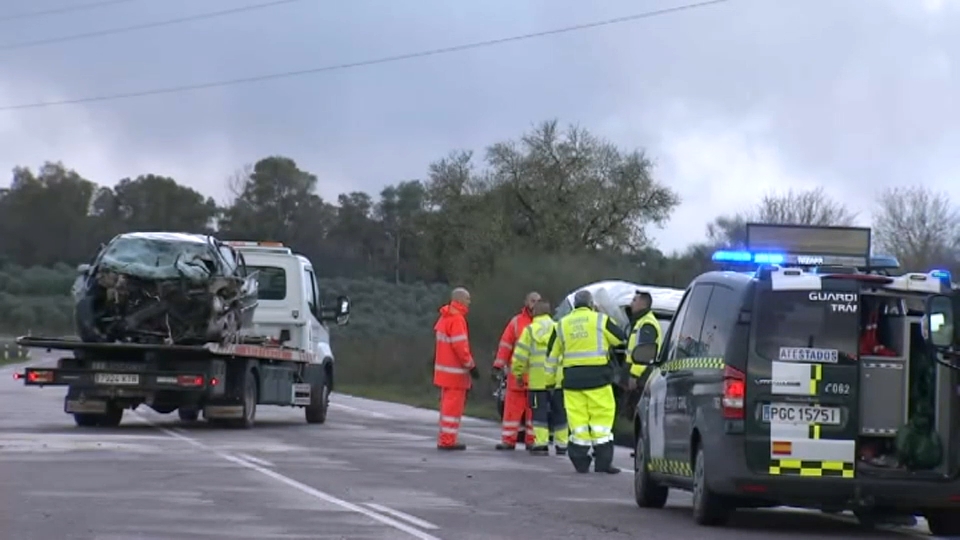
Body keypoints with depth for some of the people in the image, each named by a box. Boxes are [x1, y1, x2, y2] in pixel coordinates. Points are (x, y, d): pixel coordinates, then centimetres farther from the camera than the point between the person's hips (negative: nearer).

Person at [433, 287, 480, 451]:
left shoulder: (445, 317, 14)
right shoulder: (457, 319, -17)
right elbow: (460, 346, -21)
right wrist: (471, 365, -16)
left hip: (444, 368, 10)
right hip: (455, 371, -10)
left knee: (448, 405, 17)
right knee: (454, 405, -6)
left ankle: (444, 439, 22)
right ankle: (448, 441, -5)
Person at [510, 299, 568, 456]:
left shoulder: (530, 330, -1)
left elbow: (520, 355, -2)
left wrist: (518, 372, 11)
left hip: (538, 380, -2)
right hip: (558, 379, 2)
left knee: (540, 412, 2)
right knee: (559, 412, 12)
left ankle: (541, 444, -6)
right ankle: (561, 444, 14)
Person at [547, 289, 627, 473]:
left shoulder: (562, 325, 10)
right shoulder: (600, 320, -1)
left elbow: (552, 354, 14)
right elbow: (621, 339, 8)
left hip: (572, 377, 3)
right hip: (597, 375, -3)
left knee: (578, 420, 4)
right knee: (602, 417, 0)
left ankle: (580, 462, 4)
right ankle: (603, 461, -3)